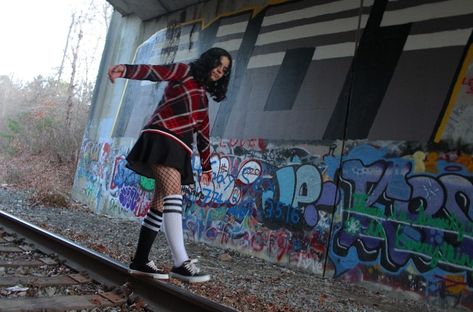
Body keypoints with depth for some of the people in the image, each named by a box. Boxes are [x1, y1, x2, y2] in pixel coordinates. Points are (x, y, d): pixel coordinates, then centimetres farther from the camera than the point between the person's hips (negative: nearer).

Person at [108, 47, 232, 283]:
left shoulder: (203, 98, 26)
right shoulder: (185, 72, 7)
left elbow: (203, 133, 28)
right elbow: (154, 71, -11)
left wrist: (206, 167, 29)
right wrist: (125, 70, -31)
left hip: (179, 149, 8)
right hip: (162, 138, -8)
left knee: (162, 202, 3)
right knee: (173, 190, -24)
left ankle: (140, 261, 8)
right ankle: (180, 263, -33)